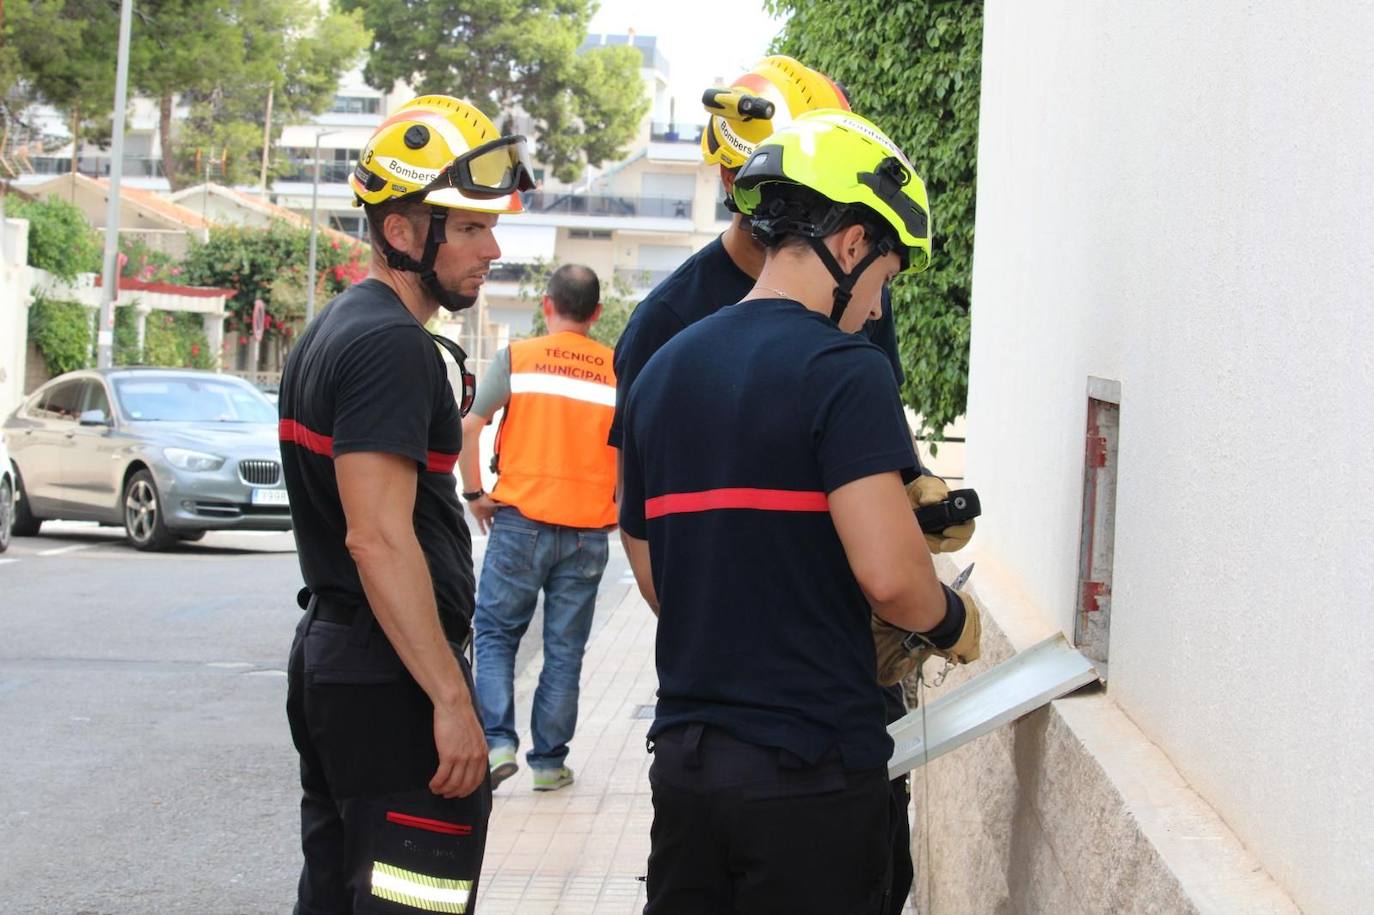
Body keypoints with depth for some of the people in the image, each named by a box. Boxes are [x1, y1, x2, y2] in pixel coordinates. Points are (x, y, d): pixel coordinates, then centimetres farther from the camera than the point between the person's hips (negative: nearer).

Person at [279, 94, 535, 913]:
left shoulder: (333, 331, 15)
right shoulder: (394, 347, -17)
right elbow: (379, 538, -24)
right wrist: (452, 699, -24)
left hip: (328, 660, 11)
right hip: (391, 682, -11)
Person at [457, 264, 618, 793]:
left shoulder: (517, 358, -1)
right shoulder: (619, 370, 4)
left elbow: (467, 427, -8)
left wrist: (474, 494, 2)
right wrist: (617, 507, 13)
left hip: (521, 519, -2)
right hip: (588, 531, 2)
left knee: (495, 634, 10)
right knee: (565, 648, 9)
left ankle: (498, 741, -3)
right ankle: (549, 760, 13)